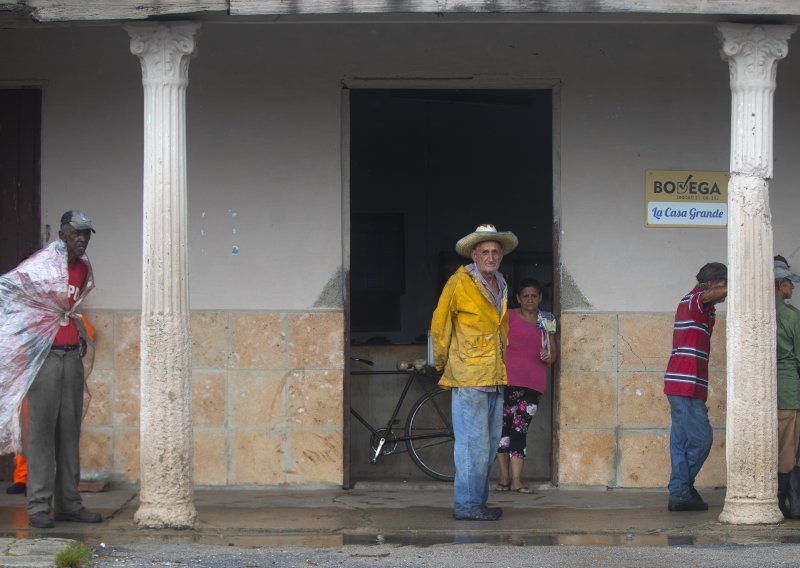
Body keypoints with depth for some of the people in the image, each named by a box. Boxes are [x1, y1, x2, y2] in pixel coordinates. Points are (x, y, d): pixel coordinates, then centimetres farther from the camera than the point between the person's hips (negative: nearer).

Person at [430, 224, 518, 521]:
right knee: (473, 443, -10)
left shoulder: (500, 286, 16)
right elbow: (439, 326, 0)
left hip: (495, 378, 8)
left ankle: (478, 501, 17)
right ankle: (467, 505, -8)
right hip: (468, 378, -8)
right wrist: (442, 363, 7)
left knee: (489, 443, 10)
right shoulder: (459, 284, -7)